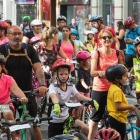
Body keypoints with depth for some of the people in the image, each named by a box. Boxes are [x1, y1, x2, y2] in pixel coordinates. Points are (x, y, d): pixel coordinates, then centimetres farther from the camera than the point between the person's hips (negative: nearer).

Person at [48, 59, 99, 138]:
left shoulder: (70, 87, 1)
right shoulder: (53, 86, -12)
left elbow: (78, 95, -14)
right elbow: (53, 96, -34)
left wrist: (91, 100, -33)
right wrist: (56, 105, -57)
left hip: (66, 118, 3)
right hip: (55, 121, -3)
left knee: (86, 129, -14)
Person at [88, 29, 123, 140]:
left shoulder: (117, 53, 4)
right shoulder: (96, 53, -6)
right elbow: (92, 72, -14)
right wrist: (100, 72, -33)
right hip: (99, 89, -3)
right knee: (96, 116, 7)